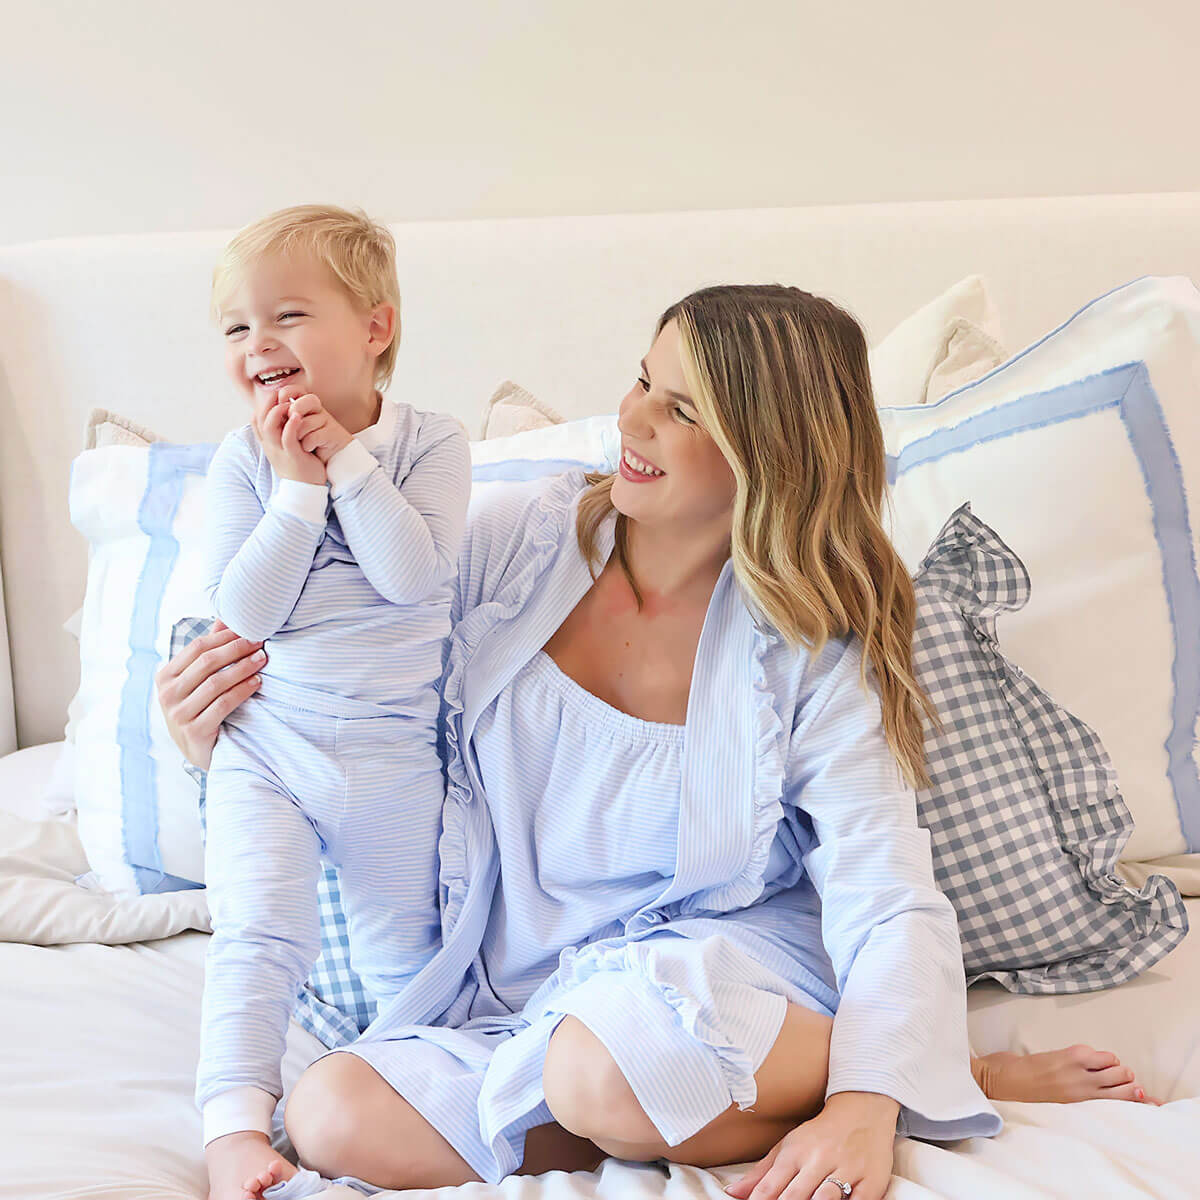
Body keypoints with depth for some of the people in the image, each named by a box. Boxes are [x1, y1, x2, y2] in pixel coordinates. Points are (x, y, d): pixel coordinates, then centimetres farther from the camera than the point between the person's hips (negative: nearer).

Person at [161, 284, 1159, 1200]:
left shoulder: (814, 649, -9)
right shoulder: (515, 542, -1)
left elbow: (889, 903, -16)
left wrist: (867, 1108, -32)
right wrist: (225, 737, -8)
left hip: (721, 956, -3)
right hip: (513, 989, 4)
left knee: (621, 1064, -40)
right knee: (334, 1115, -26)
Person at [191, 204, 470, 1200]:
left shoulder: (430, 444, -5)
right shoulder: (242, 462, -3)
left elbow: (414, 575, -21)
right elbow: (243, 611, -13)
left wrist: (346, 457, -21)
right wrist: (299, 487, -18)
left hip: (395, 754, 0)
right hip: (268, 749, 0)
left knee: (402, 958, 15)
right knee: (259, 937, -13)